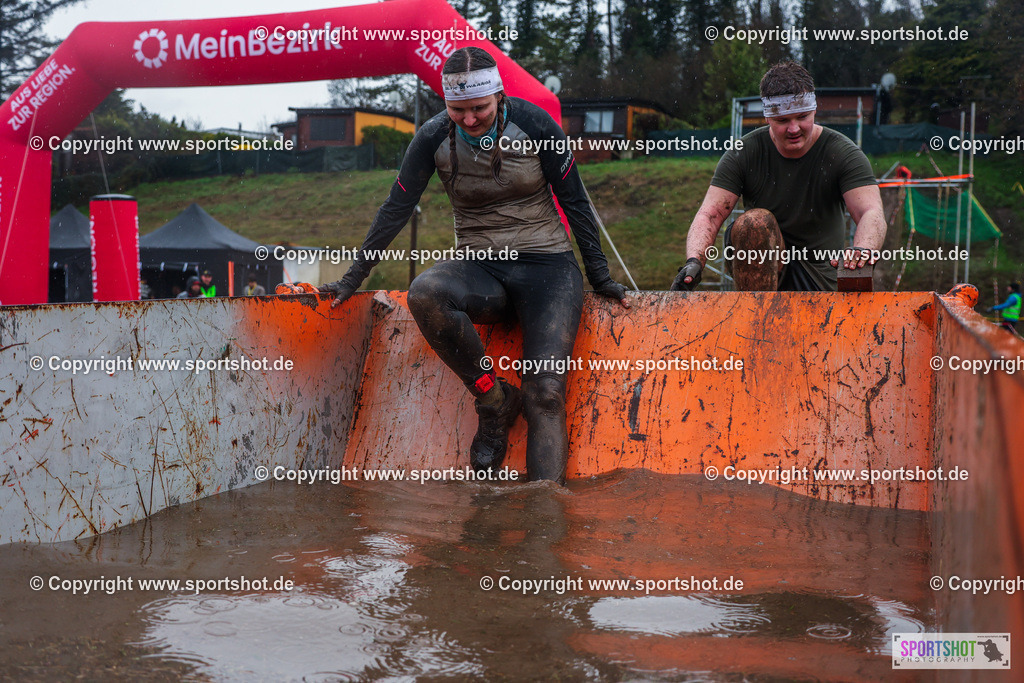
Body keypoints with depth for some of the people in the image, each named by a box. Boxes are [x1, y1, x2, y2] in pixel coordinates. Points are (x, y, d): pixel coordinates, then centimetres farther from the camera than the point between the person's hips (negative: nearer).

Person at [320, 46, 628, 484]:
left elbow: (575, 201, 0)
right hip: (480, 271, 2)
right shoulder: (435, 137, -3)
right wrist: (353, 279, 6)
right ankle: (495, 401, -14)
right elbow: (396, 209, 4)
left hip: (545, 266, -2)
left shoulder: (533, 124, -8)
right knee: (425, 293, -33)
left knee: (545, 394, -21)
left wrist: (600, 277, 2)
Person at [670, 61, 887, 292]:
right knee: (755, 221, -32)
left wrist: (863, 249, -48)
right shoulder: (743, 154, -9)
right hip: (758, 263, 0)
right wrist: (694, 261, -38)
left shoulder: (842, 154, -10)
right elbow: (709, 215, -17)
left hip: (819, 272, 0)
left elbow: (872, 213, -23)